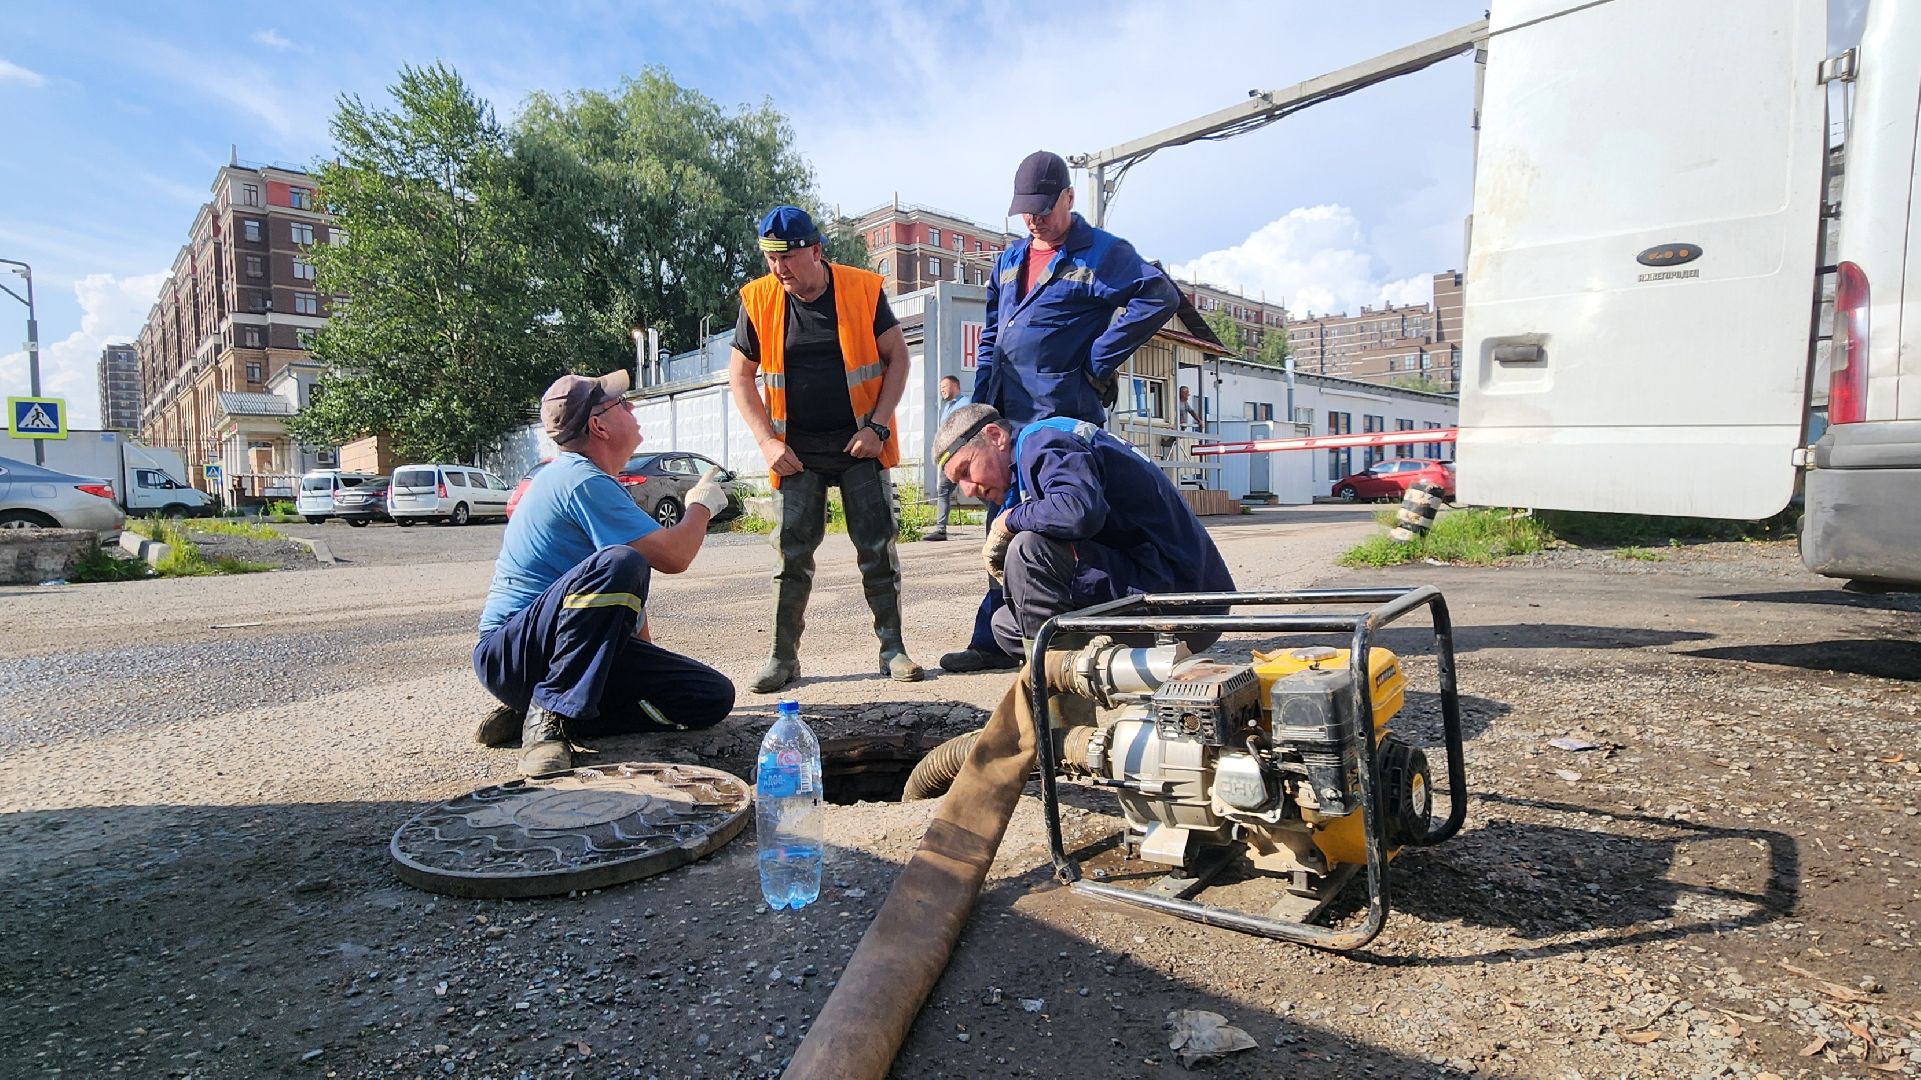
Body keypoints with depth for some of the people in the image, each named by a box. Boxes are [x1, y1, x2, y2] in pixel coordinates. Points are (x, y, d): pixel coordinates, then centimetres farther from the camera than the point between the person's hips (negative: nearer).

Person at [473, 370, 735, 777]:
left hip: (586, 647, 10)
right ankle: (550, 713, -26)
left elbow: (630, 593, 23)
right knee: (620, 563, -37)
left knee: (713, 696, -7)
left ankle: (540, 712, -2)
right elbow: (672, 556, -19)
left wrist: (650, 661, 22)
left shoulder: (579, 477, 18)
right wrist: (701, 505, 1)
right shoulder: (582, 481, -15)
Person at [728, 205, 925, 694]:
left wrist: (878, 425, -10)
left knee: (877, 548, 0)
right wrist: (767, 441, -5)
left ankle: (893, 647, 11)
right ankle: (783, 655, 11)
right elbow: (740, 375, 5)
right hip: (796, 451, 1)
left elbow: (897, 357, 0)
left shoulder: (864, 290, -5)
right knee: (791, 553, 1)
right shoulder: (758, 300, -1)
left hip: (861, 444, -1)